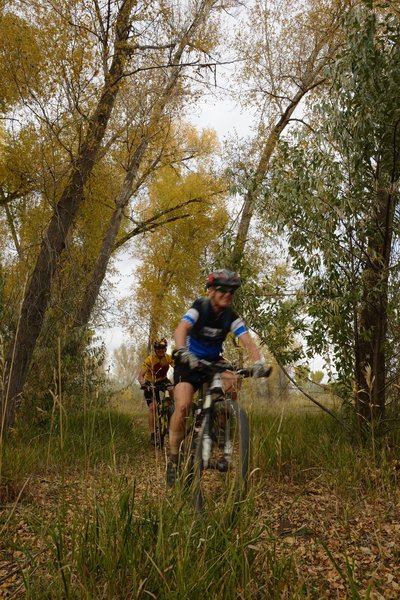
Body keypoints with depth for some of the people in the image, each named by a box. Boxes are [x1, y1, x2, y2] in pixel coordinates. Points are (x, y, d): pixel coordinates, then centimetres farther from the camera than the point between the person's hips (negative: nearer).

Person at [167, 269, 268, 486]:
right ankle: (173, 458, -4)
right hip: (189, 362, -3)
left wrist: (258, 362, -42)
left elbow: (247, 341, -21)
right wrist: (182, 352, -56)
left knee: (232, 382, -27)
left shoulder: (231, 317, -9)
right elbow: (181, 329, -35)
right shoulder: (199, 308, -18)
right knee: (182, 407, -22)